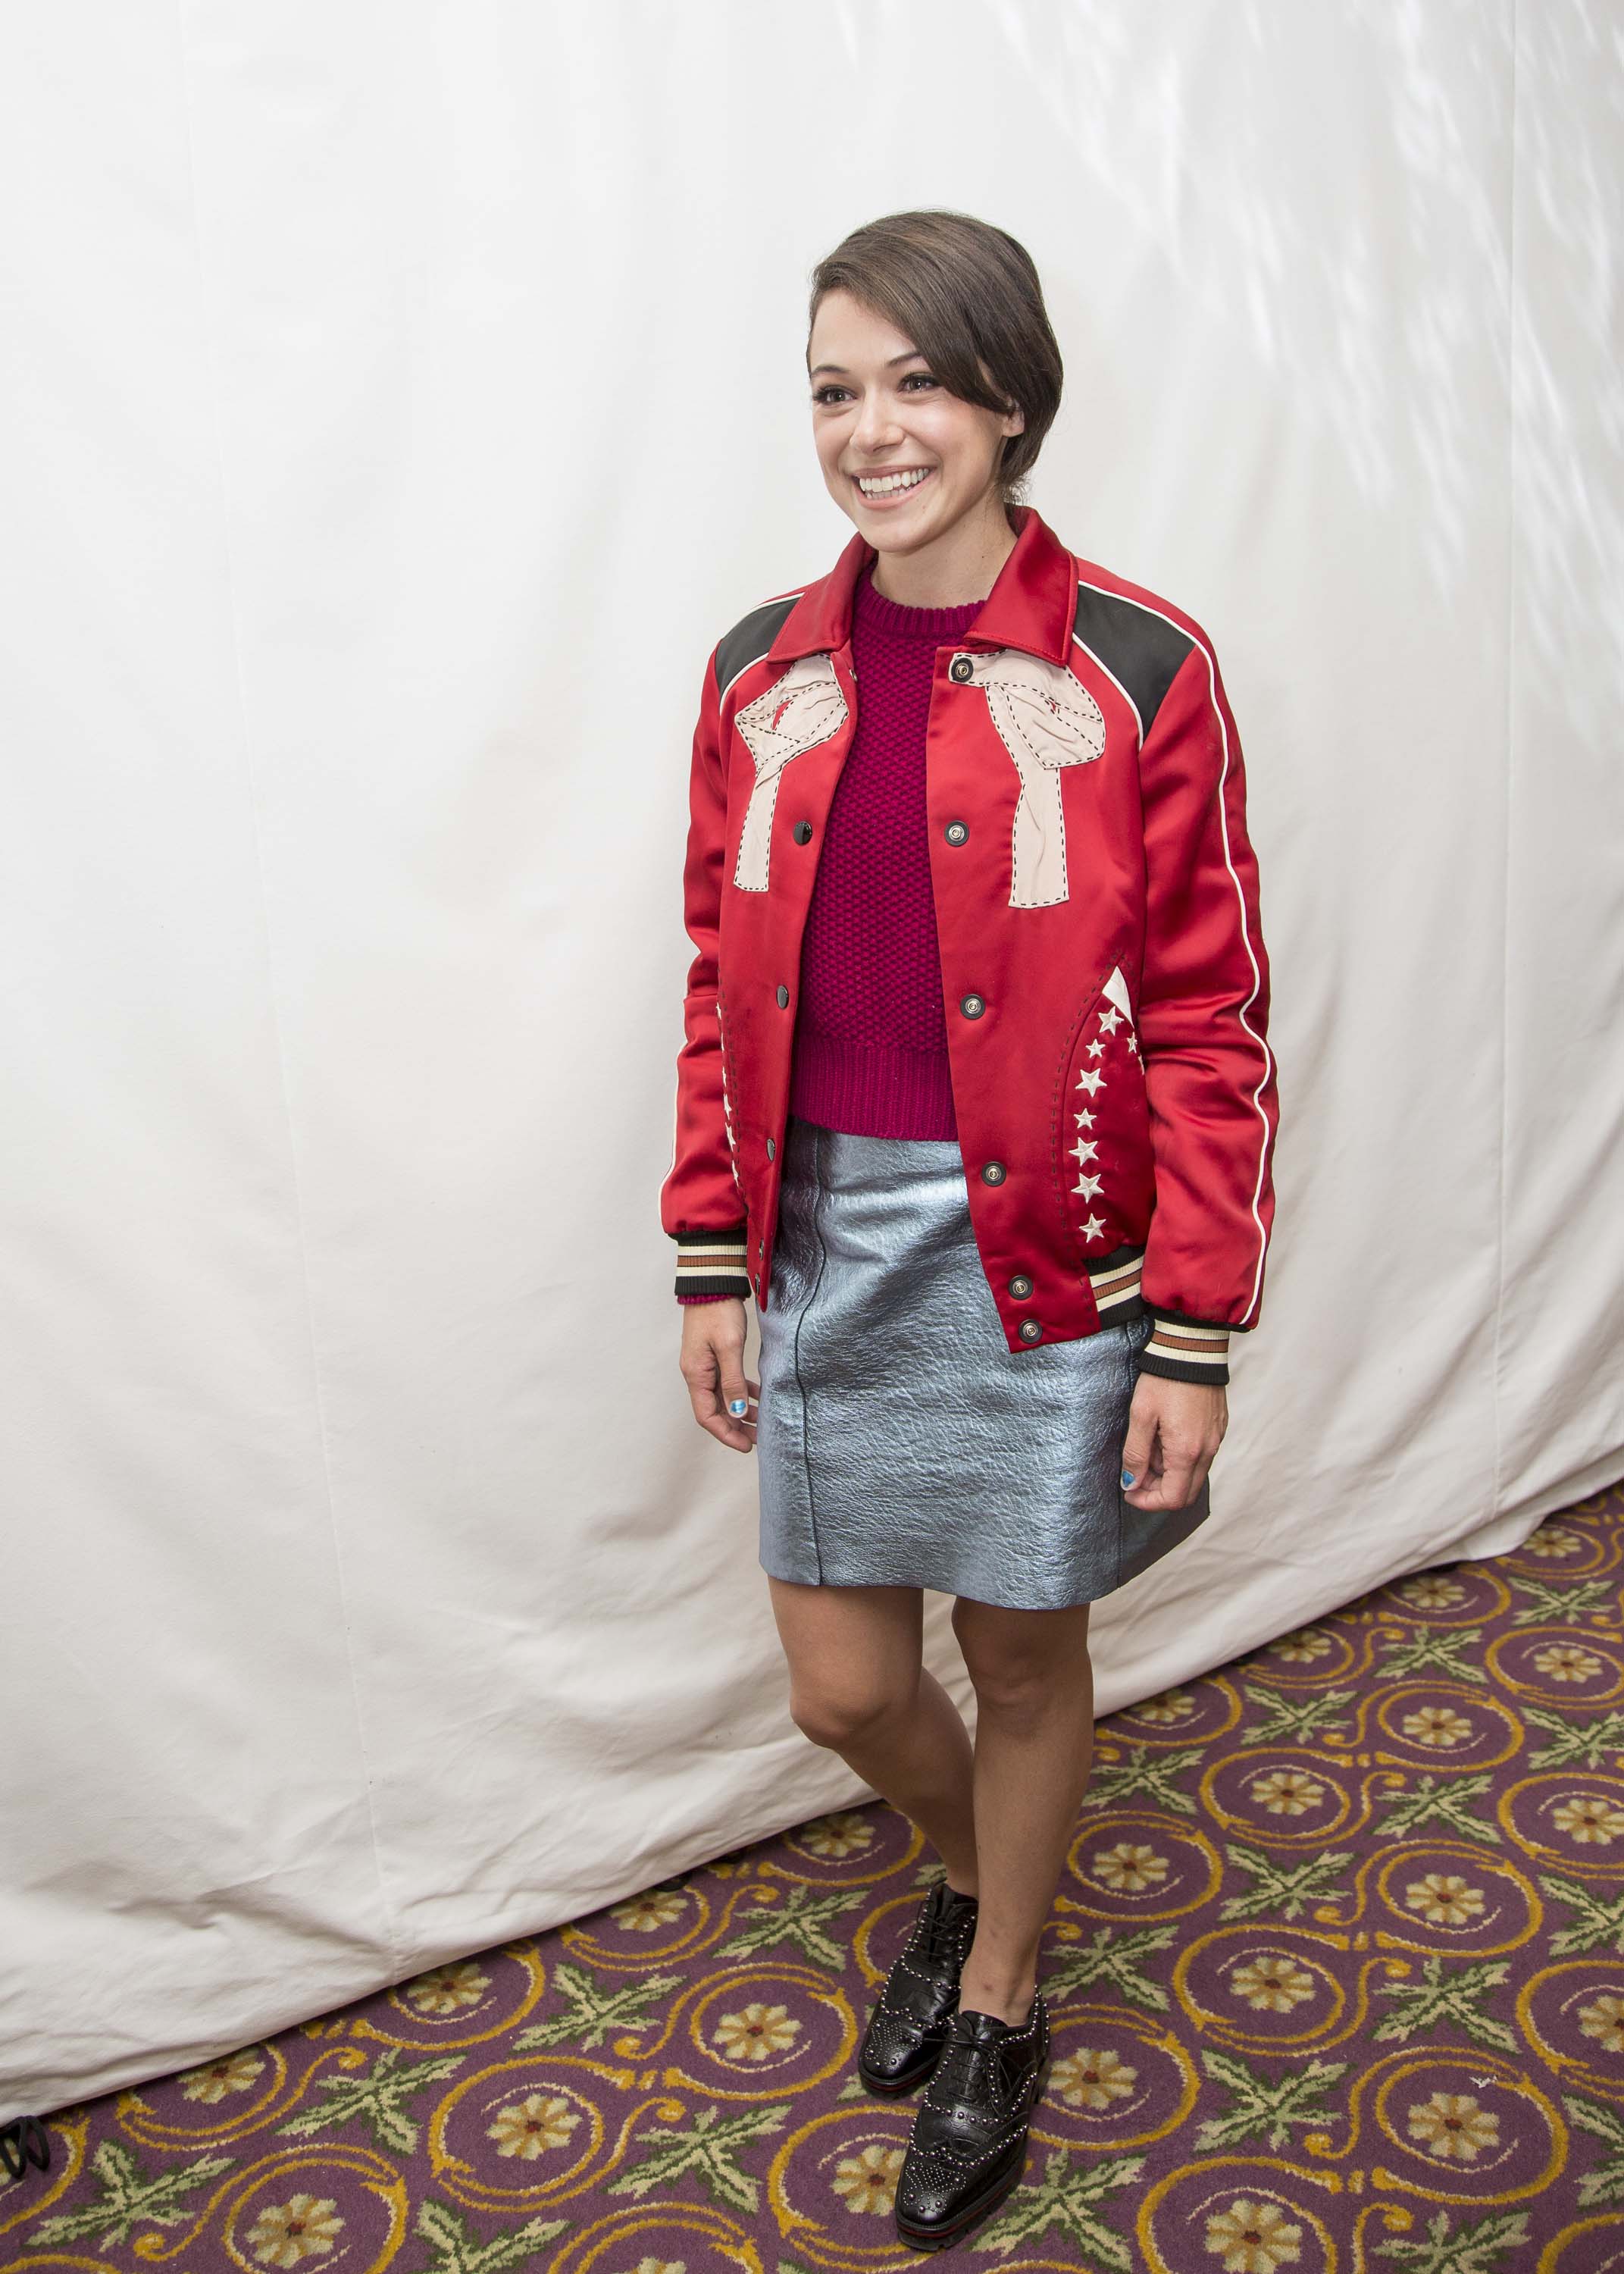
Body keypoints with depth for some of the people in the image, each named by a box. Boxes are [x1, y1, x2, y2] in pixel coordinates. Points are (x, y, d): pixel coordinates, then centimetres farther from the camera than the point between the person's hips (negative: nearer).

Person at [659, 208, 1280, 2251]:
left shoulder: (1134, 672, -10)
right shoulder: (764, 674, 3)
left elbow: (1206, 1020, -8)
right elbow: (725, 987, 8)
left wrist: (1196, 1337, -10)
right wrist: (712, 1263, 6)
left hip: (1042, 1253, -3)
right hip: (830, 1244, 4)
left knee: (1023, 1655, 14)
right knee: (840, 1688, 13)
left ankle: (998, 2003, 43)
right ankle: (975, 1867, 49)